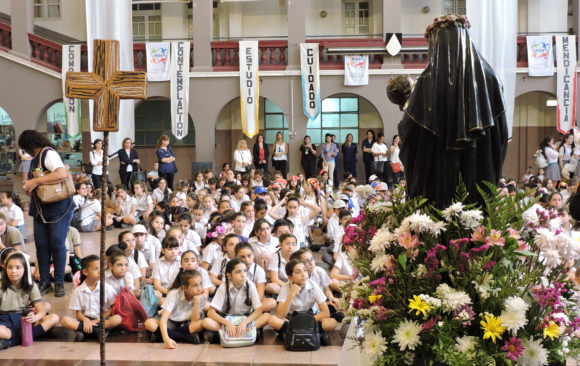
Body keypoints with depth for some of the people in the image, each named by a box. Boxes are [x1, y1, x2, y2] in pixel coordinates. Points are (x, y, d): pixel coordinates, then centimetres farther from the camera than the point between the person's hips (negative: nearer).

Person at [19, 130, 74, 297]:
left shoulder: (48, 153, -14)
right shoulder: (35, 159, 13)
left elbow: (62, 173, -31)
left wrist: (35, 181, -27)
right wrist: (29, 187, -3)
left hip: (58, 208, -8)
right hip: (40, 209, 8)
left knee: (57, 245, -2)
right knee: (41, 246, 5)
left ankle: (59, 283, 8)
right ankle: (45, 282, 13)